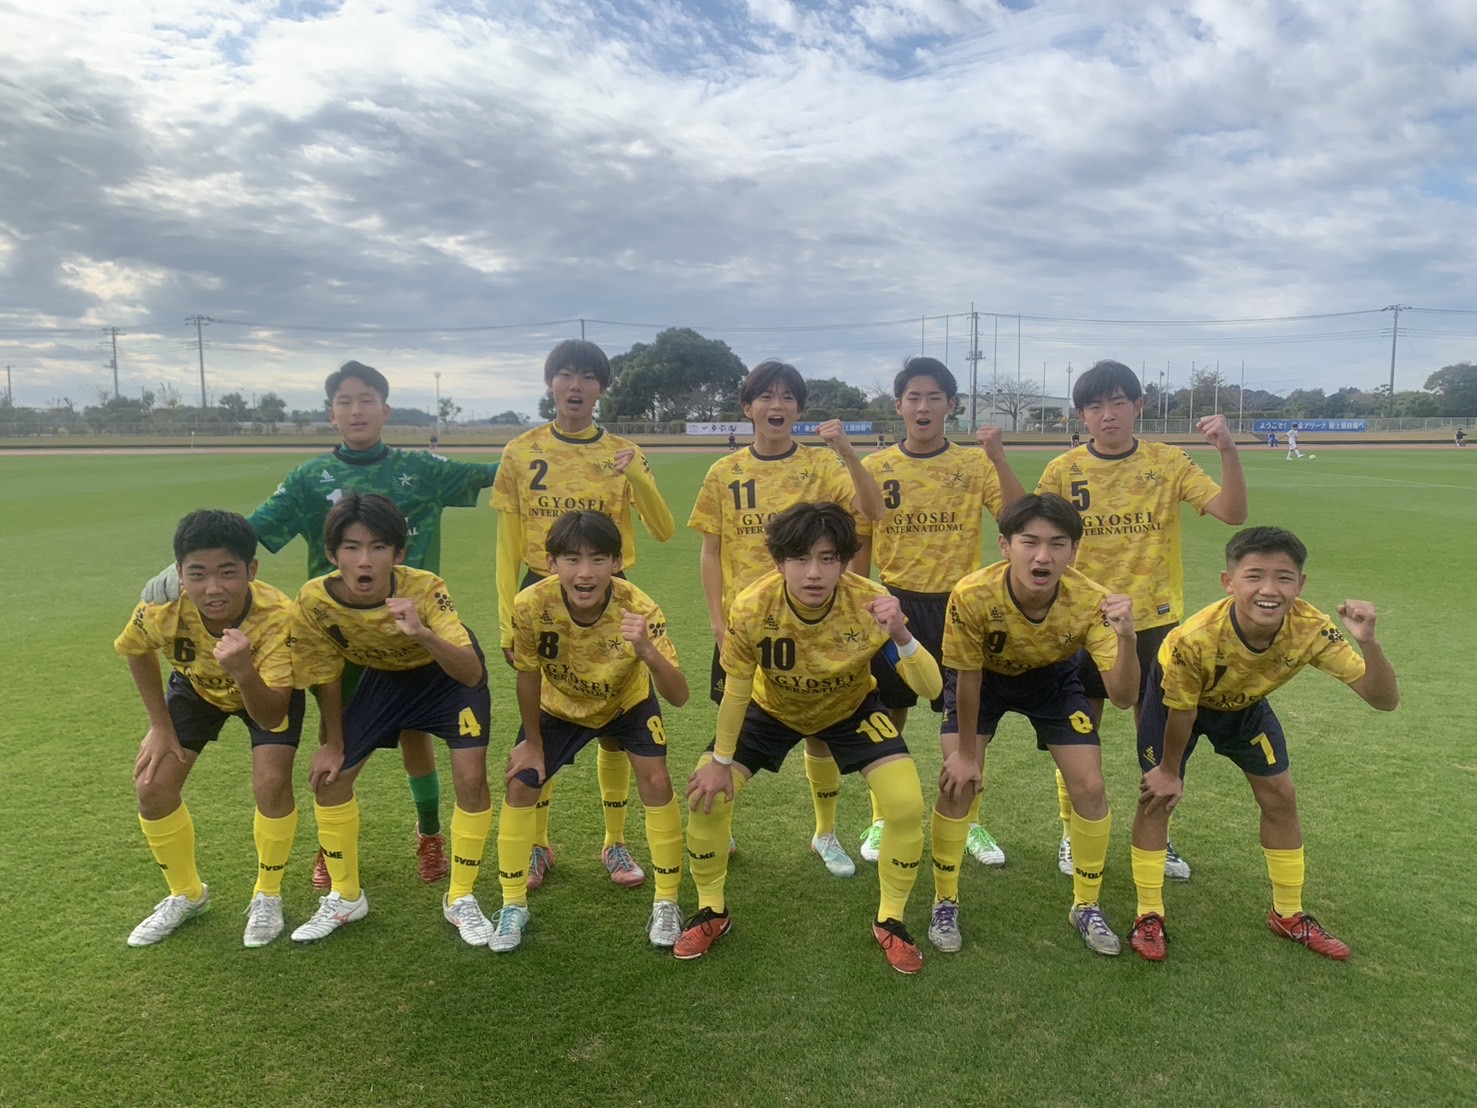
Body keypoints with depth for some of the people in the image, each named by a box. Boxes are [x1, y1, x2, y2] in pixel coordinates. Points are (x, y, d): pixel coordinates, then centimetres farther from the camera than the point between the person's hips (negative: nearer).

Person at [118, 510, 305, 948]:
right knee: (152, 786, -6)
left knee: (271, 783, -20)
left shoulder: (278, 617, -41)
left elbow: (271, 718, -41)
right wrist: (160, 725, -5)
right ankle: (187, 895, 21)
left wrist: (243, 670, -59)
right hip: (197, 685, 3)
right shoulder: (162, 609, -33)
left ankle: (267, 897, 7)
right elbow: (134, 651, -7)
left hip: (267, 690, -3)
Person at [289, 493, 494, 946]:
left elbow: (472, 674, -44)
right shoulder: (314, 602, -28)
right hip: (385, 676, 3)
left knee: (471, 778, -15)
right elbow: (326, 675, -9)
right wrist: (334, 743, 1)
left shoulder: (424, 589, -36)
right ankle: (345, 897, 23)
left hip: (448, 672, -3)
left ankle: (461, 899, 7)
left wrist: (421, 634, -60)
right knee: (328, 777, 0)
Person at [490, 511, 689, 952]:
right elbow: (529, 677, -15)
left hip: (628, 701, -1)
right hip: (559, 706, 1)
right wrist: (532, 743, -5)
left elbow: (679, 697, -40)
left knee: (655, 782, -14)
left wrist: (648, 652, -59)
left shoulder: (638, 609, -37)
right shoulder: (531, 605, -34)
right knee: (520, 784, -6)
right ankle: (513, 906, 13)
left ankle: (667, 903, 6)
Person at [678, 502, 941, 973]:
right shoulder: (751, 608, -34)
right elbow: (737, 688, -17)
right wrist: (721, 761, -9)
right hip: (772, 708, 0)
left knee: (907, 806, -15)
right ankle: (711, 912, 16)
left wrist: (900, 635, -52)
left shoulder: (870, 603, -34)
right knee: (707, 796, -11)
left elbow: (931, 689, -34)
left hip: (851, 708, 0)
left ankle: (890, 921, 13)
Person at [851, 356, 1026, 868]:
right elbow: (860, 545, 5)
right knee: (889, 718, 9)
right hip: (897, 604, 0)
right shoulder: (875, 468, 0)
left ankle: (971, 824, 26)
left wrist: (998, 457, -24)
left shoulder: (976, 465, -2)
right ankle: (881, 822, 25)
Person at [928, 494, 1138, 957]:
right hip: (983, 676, -1)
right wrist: (966, 753, -12)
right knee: (957, 784, -11)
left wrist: (1127, 637, -54)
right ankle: (945, 904, 11)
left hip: (1052, 677, 2)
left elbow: (1122, 696, -36)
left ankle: (1086, 907, 21)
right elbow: (968, 679, -22)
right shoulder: (972, 596, -39)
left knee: (1090, 788, -2)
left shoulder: (1090, 601, -35)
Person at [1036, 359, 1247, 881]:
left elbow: (1232, 513, -12)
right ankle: (1072, 835, 26)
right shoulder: (1063, 471, -4)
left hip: (1153, 621, 1)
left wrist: (1228, 451, -23)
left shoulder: (1168, 462, -3)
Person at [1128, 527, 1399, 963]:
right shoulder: (1195, 639, -43)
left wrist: (1368, 641, -50)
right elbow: (1181, 714, -25)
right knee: (1157, 795, -7)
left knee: (1280, 796, 7)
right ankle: (1148, 917, 8)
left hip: (1245, 703, 4)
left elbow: (1384, 699, -32)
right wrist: (1170, 771, -9)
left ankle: (1288, 914, 27)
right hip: (1176, 697, -4)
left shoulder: (1311, 629, -34)